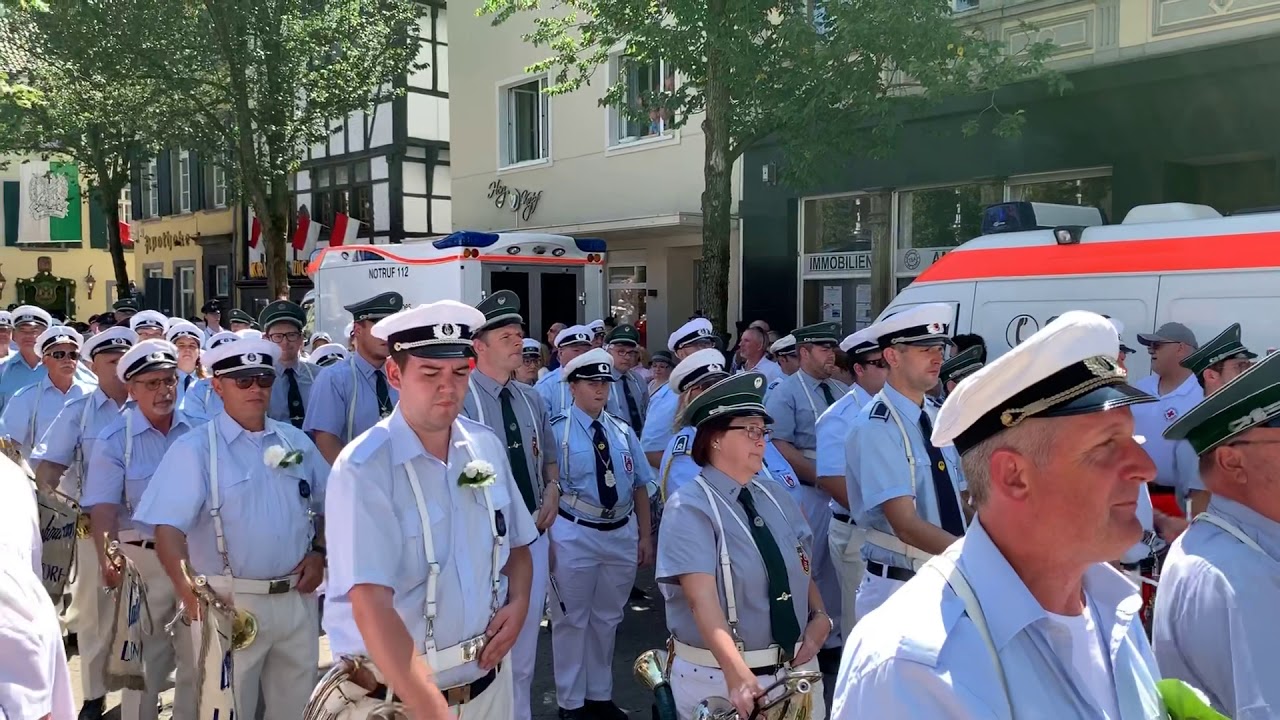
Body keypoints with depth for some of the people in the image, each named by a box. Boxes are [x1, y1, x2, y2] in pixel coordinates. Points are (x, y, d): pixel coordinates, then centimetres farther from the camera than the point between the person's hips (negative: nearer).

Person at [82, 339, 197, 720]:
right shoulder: (114, 439, -7)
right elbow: (104, 506, -14)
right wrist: (106, 560, -28)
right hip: (142, 558, -2)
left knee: (198, 652, 14)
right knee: (145, 656, 10)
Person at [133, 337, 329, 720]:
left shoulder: (296, 441, 8)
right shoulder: (194, 448, -7)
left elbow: (329, 506, 17)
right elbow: (168, 528, -15)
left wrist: (319, 553, 0)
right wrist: (191, 595, -27)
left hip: (298, 599, 4)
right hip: (230, 602, -4)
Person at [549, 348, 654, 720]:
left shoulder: (623, 431, 7)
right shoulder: (557, 431, -9)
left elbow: (640, 486, 11)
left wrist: (645, 536, 9)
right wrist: (546, 539, -11)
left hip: (622, 534, 5)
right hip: (575, 535, -5)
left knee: (607, 618, 17)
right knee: (572, 620, 7)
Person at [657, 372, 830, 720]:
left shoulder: (775, 497, 6)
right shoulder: (690, 508, -15)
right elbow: (702, 598, -25)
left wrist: (820, 616, -3)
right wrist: (737, 675, -36)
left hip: (797, 669, 6)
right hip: (718, 678, -6)